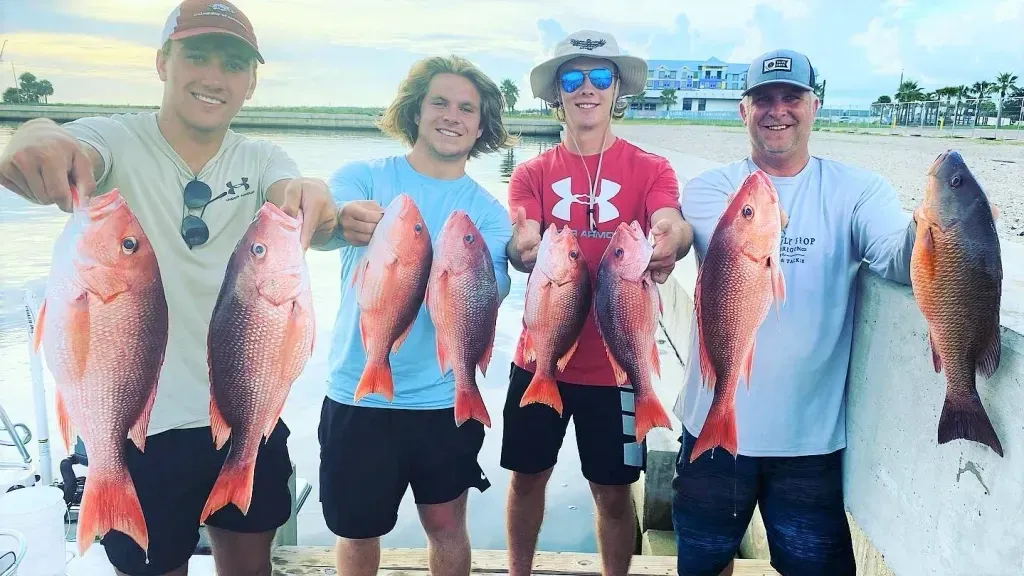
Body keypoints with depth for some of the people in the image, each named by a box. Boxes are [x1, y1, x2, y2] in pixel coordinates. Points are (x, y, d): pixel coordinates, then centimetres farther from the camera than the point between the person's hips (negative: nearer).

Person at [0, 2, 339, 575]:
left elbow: (291, 195, -20)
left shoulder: (262, 160, 1)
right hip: (141, 424, -2)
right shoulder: (119, 142, -7)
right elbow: (80, 150, -29)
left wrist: (313, 201, -44)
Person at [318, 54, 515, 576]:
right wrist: (346, 221, -46)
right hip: (358, 396, -1)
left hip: (446, 400, 1)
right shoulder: (363, 177, -2)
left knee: (446, 528, 14)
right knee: (358, 534, 13)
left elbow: (488, 296, -13)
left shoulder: (487, 211, 1)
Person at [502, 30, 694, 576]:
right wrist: (522, 250, -38)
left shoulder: (650, 169, -2)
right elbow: (523, 247, -13)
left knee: (613, 491, 10)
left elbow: (672, 225, -22)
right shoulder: (532, 174, 2)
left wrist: (671, 240, -46)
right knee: (527, 476, 15)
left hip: (616, 361, -1)